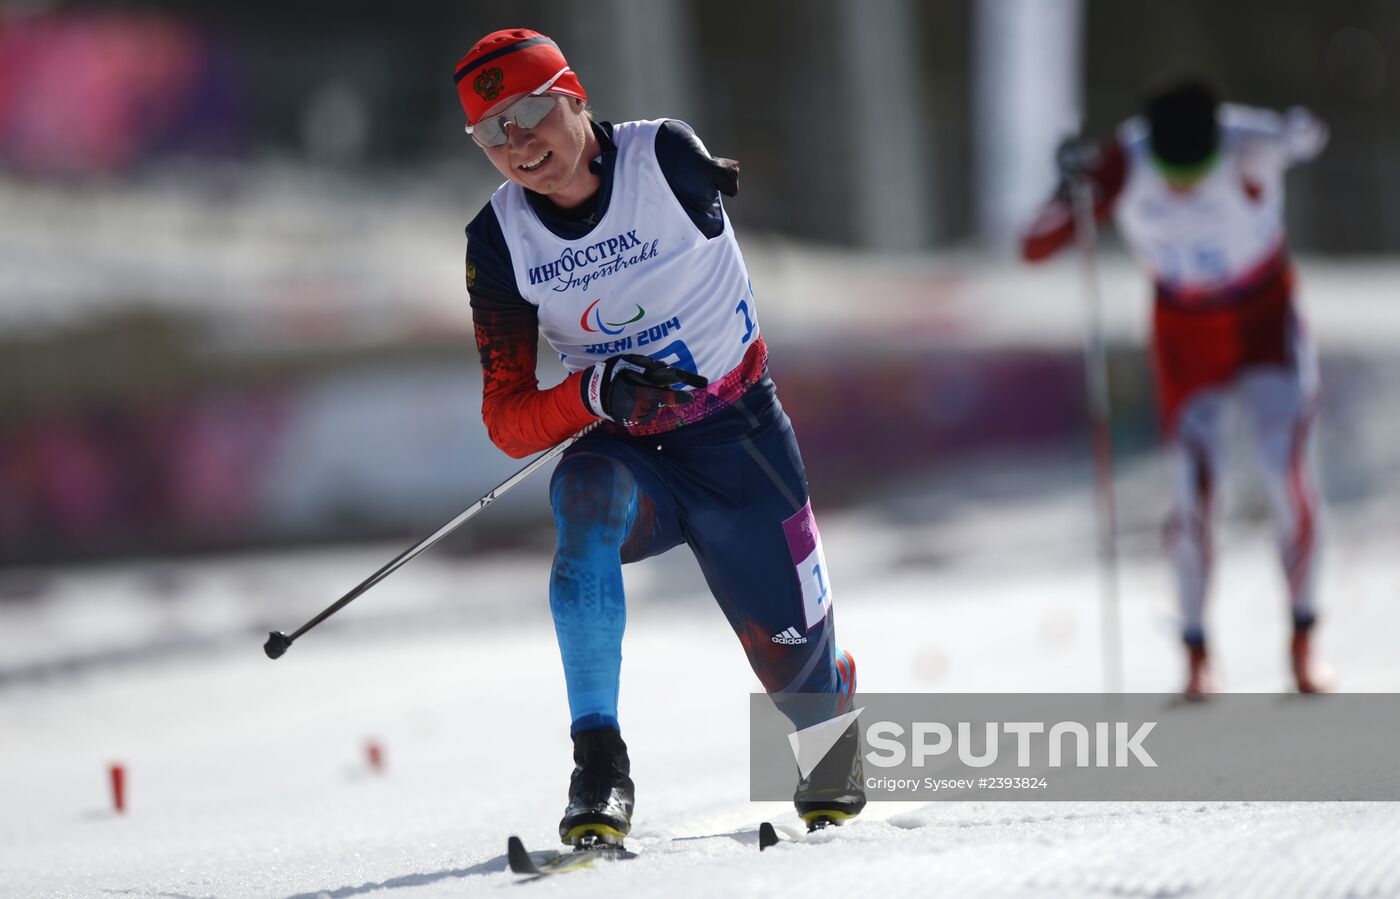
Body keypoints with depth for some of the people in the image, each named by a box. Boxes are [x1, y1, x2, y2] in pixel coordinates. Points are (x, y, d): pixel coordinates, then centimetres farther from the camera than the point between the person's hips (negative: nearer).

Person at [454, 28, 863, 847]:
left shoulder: (668, 158, -18)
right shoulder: (500, 242, -10)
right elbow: (508, 423, -10)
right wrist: (597, 391, -27)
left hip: (741, 444, -1)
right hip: (630, 458, 1)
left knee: (796, 657, 4)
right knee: (585, 492, -34)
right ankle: (600, 765, -35)